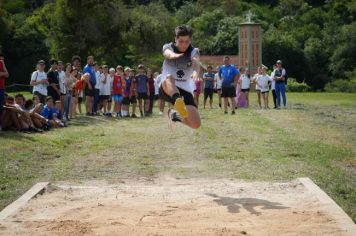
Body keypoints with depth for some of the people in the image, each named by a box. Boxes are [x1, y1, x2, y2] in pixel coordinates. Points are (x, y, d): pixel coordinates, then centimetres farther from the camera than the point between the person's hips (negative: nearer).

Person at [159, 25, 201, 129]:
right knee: (169, 78, -38)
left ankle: (175, 112, 18)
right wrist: (174, 55, -52)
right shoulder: (168, 47, 1)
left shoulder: (194, 51, 2)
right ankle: (178, 101, -67)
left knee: (196, 124, -11)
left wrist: (196, 71, -48)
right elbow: (168, 54, -25)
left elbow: (196, 62, -23)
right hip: (167, 89, -2)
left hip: (186, 91, 2)